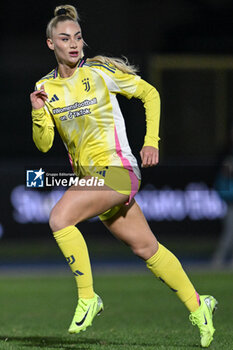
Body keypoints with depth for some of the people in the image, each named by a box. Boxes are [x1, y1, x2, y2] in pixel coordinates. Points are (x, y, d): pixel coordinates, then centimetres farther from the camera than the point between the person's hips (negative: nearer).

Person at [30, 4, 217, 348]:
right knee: (146, 248, 12)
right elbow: (44, 144, 7)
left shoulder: (100, 70, -6)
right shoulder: (45, 87, 8)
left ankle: (87, 298, -14)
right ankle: (197, 305, 26)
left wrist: (151, 141, -5)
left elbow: (150, 93, 3)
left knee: (59, 218, -25)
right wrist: (38, 112, -11)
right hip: (88, 174, 6)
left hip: (116, 168, -6)